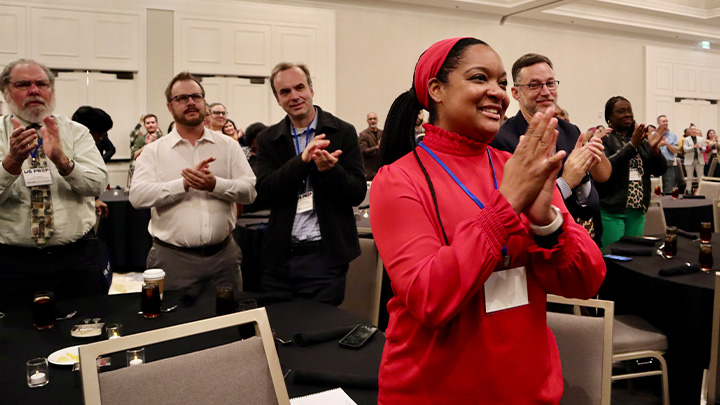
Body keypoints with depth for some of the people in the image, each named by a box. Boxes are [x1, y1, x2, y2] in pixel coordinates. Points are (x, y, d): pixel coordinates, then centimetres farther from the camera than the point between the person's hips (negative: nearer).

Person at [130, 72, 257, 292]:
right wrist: (185, 183, -19)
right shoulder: (154, 151, 4)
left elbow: (249, 190, -3)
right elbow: (138, 195, -11)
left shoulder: (228, 146, 7)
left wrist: (215, 185, -20)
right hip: (172, 257, -1)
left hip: (223, 255, 2)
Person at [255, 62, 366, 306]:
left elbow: (358, 193, -4)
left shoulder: (343, 132, -1)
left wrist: (330, 169, -24)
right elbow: (264, 194, -7)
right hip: (279, 258, 2)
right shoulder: (268, 139, 6)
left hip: (324, 256, -2)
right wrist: (303, 159, -19)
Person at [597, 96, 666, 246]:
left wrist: (654, 148, -8)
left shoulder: (642, 140, 15)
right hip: (611, 212, -6)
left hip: (638, 211, 6)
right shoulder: (604, 140, -3)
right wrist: (632, 146, -23)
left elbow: (660, 170, 10)